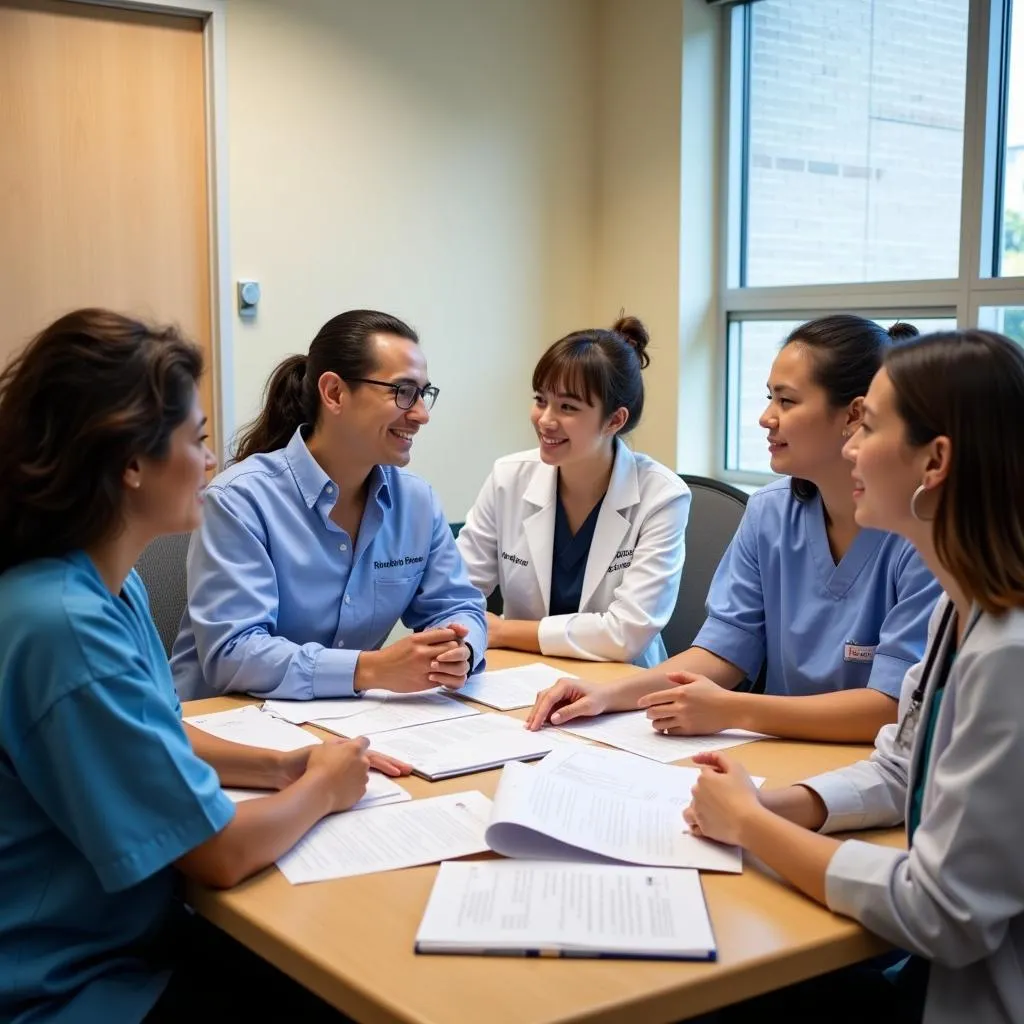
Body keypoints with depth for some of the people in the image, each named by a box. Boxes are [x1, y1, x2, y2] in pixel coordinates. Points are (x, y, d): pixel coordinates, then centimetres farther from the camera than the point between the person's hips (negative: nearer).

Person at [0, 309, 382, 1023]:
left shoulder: (112, 585, 2)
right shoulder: (64, 626, -30)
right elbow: (221, 853, -24)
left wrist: (278, 766, 3)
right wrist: (322, 786, -5)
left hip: (132, 945, 9)